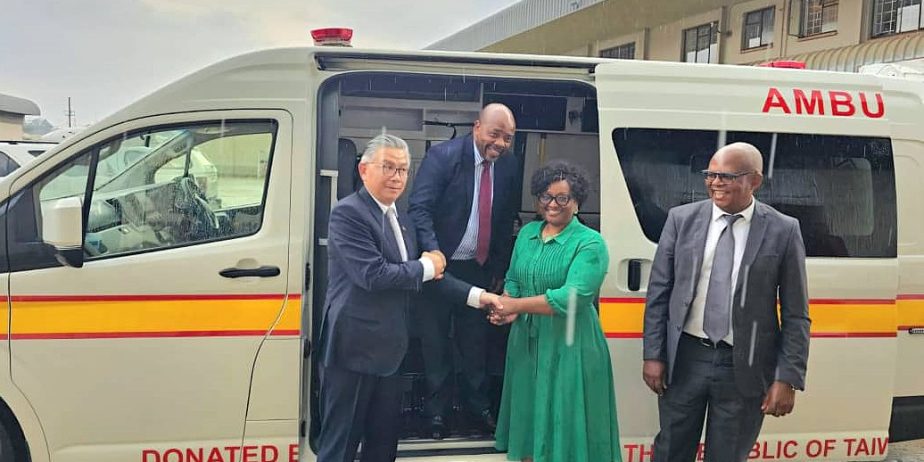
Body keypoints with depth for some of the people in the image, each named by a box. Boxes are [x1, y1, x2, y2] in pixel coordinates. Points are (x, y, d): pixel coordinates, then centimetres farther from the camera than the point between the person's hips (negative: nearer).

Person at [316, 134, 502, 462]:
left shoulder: (400, 220, 15)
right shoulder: (348, 212, -13)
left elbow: (430, 274, 16)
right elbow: (373, 275, -22)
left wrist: (477, 295, 6)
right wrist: (426, 267, -9)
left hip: (388, 350, 9)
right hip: (354, 349, -9)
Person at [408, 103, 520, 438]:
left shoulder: (509, 166, 0)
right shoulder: (443, 156, -16)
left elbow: (506, 221, 9)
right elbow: (419, 208, -22)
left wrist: (500, 269, 10)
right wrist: (433, 253, -35)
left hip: (478, 268, 4)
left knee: (475, 339, 14)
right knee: (436, 339, 8)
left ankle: (477, 403, 31)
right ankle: (437, 409, 23)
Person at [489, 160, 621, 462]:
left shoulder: (590, 243, -11)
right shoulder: (527, 233, 9)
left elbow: (573, 297, -21)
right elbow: (513, 280, 13)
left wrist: (517, 305, -20)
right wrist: (506, 308, -9)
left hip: (569, 346, -5)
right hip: (526, 342, 6)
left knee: (566, 424, 4)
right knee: (528, 418, 15)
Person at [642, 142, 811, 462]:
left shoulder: (783, 231, -4)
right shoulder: (681, 219, 0)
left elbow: (796, 315, -2)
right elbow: (658, 293, 4)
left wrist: (787, 379, -6)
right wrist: (653, 355, 0)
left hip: (744, 368, -1)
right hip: (684, 359, 2)